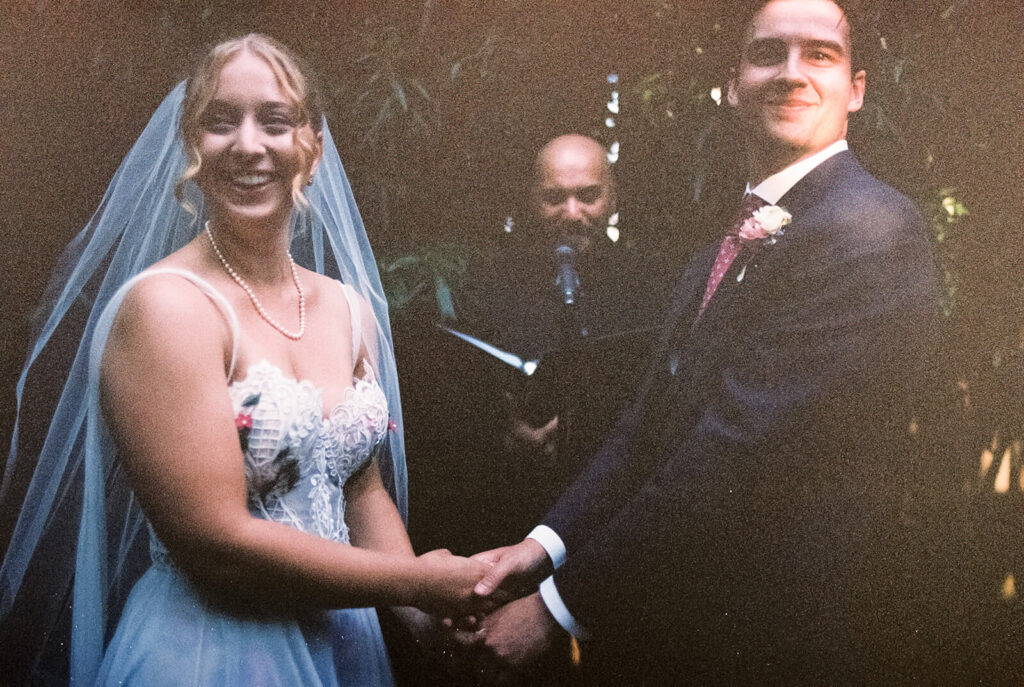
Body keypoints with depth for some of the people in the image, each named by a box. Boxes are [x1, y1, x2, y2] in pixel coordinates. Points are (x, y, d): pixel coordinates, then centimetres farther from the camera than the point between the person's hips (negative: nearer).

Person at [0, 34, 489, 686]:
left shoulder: (351, 309, 3)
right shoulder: (166, 306, -17)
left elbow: (364, 490, 10)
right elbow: (216, 542, -21)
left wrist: (434, 614, -7)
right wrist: (416, 582, -15)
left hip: (342, 635, 6)